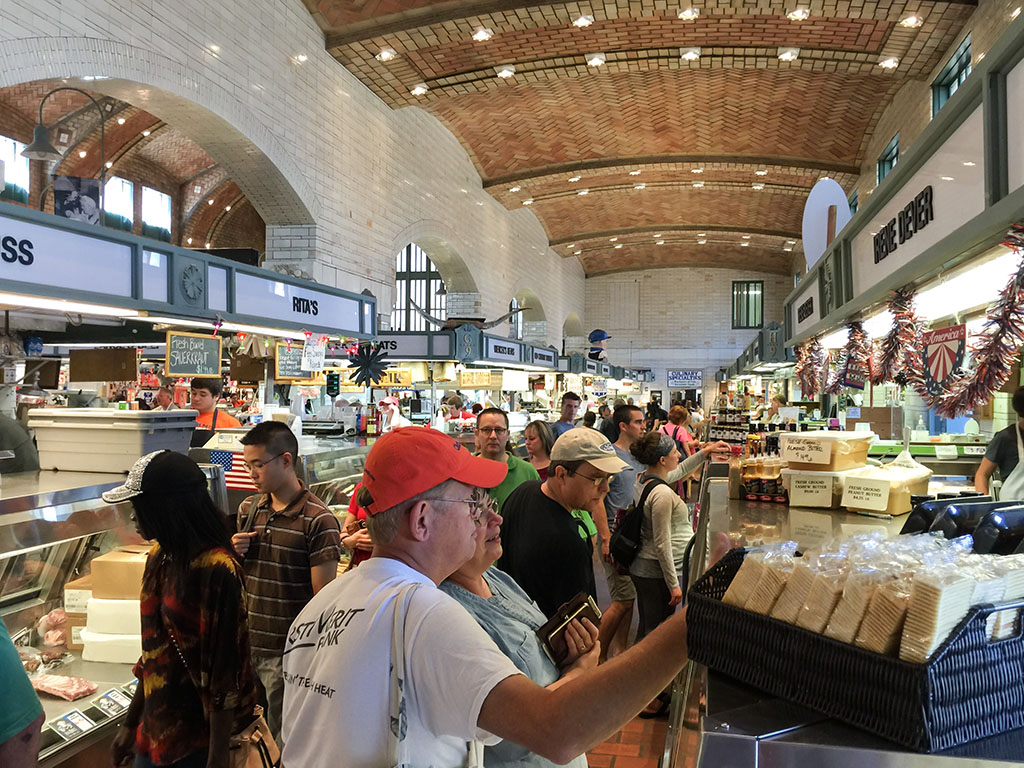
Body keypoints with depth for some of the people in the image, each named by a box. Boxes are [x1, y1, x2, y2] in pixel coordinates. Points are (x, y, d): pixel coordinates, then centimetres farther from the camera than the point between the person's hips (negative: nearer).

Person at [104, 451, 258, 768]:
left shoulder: (214, 571, -23)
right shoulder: (159, 558, 3)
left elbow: (224, 672, -21)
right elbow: (154, 650, 11)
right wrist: (130, 723, 16)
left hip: (198, 740, -7)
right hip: (156, 730, 7)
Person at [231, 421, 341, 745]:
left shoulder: (318, 521, -15)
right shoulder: (248, 509, 6)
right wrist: (234, 553, -4)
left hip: (287, 655, -6)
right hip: (247, 644, 6)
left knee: (281, 742, 9)